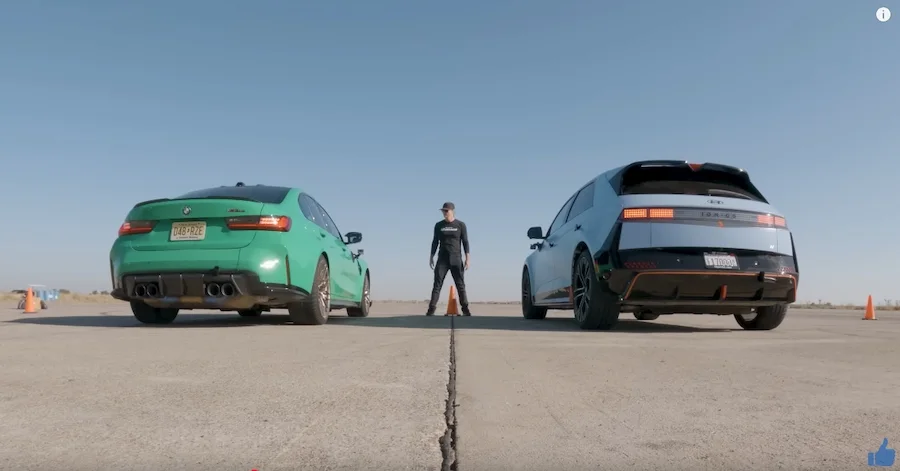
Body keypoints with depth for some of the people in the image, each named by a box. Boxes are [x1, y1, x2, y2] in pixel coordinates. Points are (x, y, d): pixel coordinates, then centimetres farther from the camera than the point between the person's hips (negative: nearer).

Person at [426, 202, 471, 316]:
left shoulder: (461, 225, 1)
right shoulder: (439, 225, 7)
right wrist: (431, 257, 4)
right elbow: (435, 242, 10)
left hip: (456, 259, -1)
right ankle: (431, 309, -9)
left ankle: (465, 309, 5)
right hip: (442, 259, 1)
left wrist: (467, 259, -6)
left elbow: (465, 242, 0)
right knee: (437, 284, -6)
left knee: (460, 285, 0)